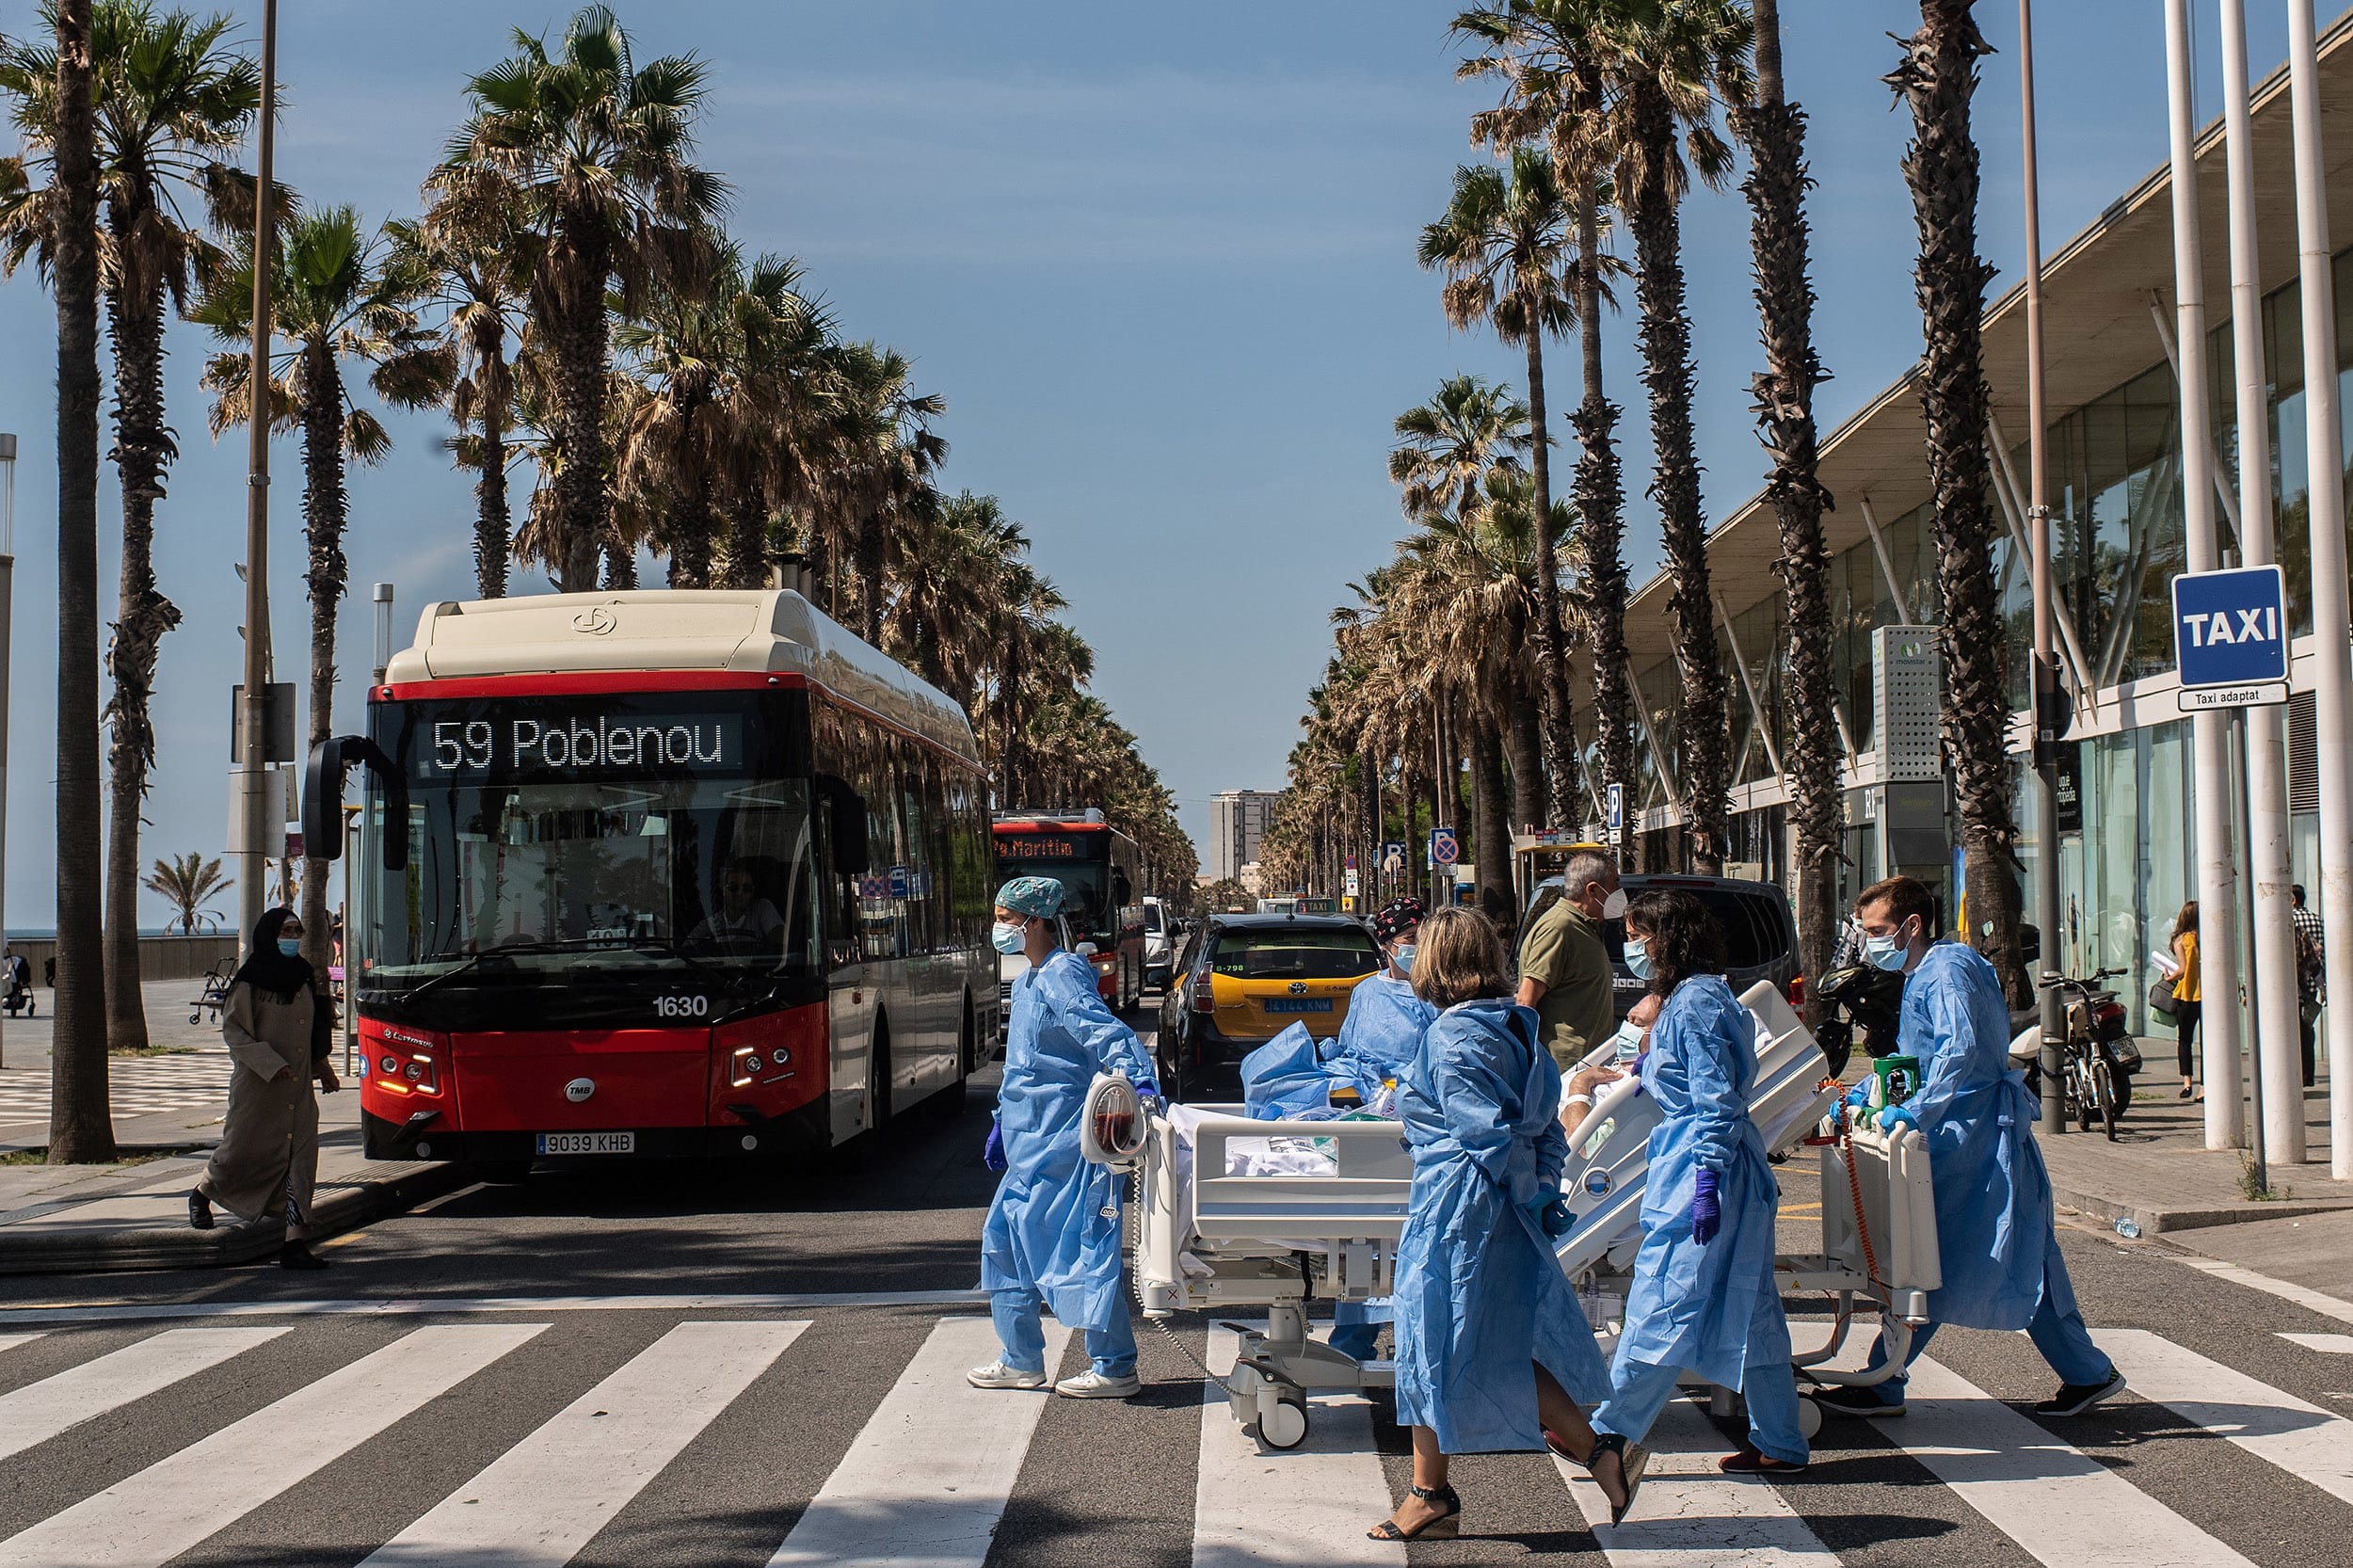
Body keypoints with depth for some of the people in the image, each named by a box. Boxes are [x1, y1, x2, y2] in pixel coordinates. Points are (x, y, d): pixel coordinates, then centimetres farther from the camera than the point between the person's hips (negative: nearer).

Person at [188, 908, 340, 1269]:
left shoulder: (304, 977, 11)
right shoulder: (250, 980, -7)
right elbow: (232, 1030, -10)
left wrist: (322, 1070, 19)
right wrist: (269, 1063, -19)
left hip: (298, 1088, 5)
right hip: (257, 1086, -5)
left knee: (301, 1158, -6)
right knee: (241, 1151, 5)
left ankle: (296, 1243, -7)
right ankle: (202, 1194, 39)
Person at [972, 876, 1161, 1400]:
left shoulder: (1063, 975, -14)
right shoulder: (1026, 982, 17)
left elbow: (1105, 1031, -27)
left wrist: (1139, 1080, -41)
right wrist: (1003, 1123, 28)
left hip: (1066, 1138, -10)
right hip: (1032, 1142, 10)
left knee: (1084, 1246, -6)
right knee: (1004, 1239, 14)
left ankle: (1115, 1370, 1)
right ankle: (1022, 1362, 22)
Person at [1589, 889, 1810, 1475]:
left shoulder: (1693, 1004, -15)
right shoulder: (1699, 997, 15)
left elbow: (1718, 1101, -20)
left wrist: (1707, 1182, -23)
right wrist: (1650, 1067, 35)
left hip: (1698, 1165, -10)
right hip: (1728, 1166, 10)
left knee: (1662, 1305, -4)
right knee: (1748, 1311, 11)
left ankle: (1609, 1432, 2)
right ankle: (1779, 1444, 15)